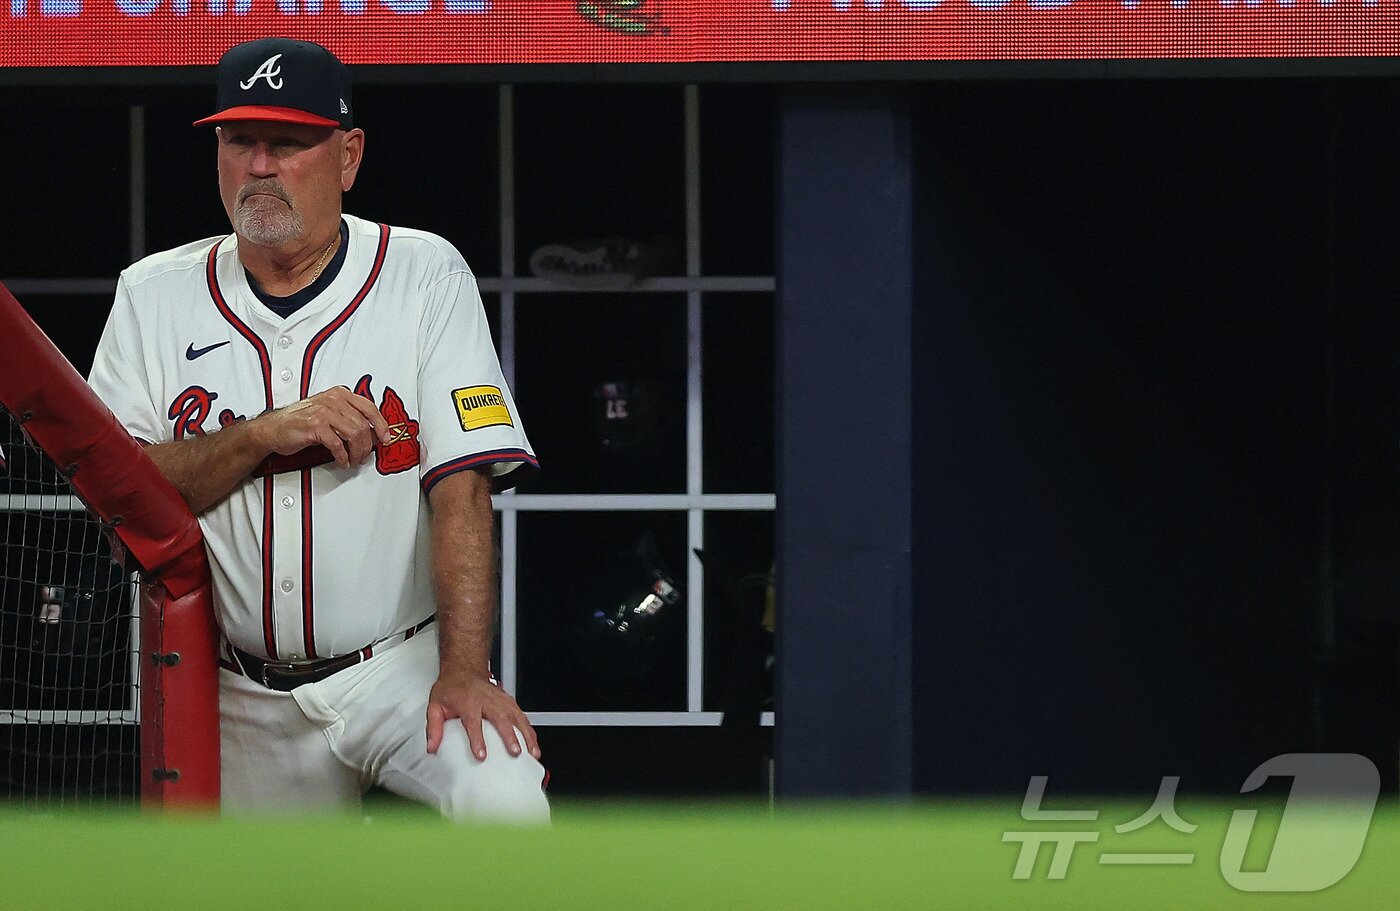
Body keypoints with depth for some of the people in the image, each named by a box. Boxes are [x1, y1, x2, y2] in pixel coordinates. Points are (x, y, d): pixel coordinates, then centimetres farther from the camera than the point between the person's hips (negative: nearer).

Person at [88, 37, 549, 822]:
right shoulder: (154, 296, 4)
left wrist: (464, 669, -25)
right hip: (245, 705, 3)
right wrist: (262, 434, -20)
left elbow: (462, 488, -12)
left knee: (503, 802, -30)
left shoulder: (425, 276, -3)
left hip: (400, 669, -3)